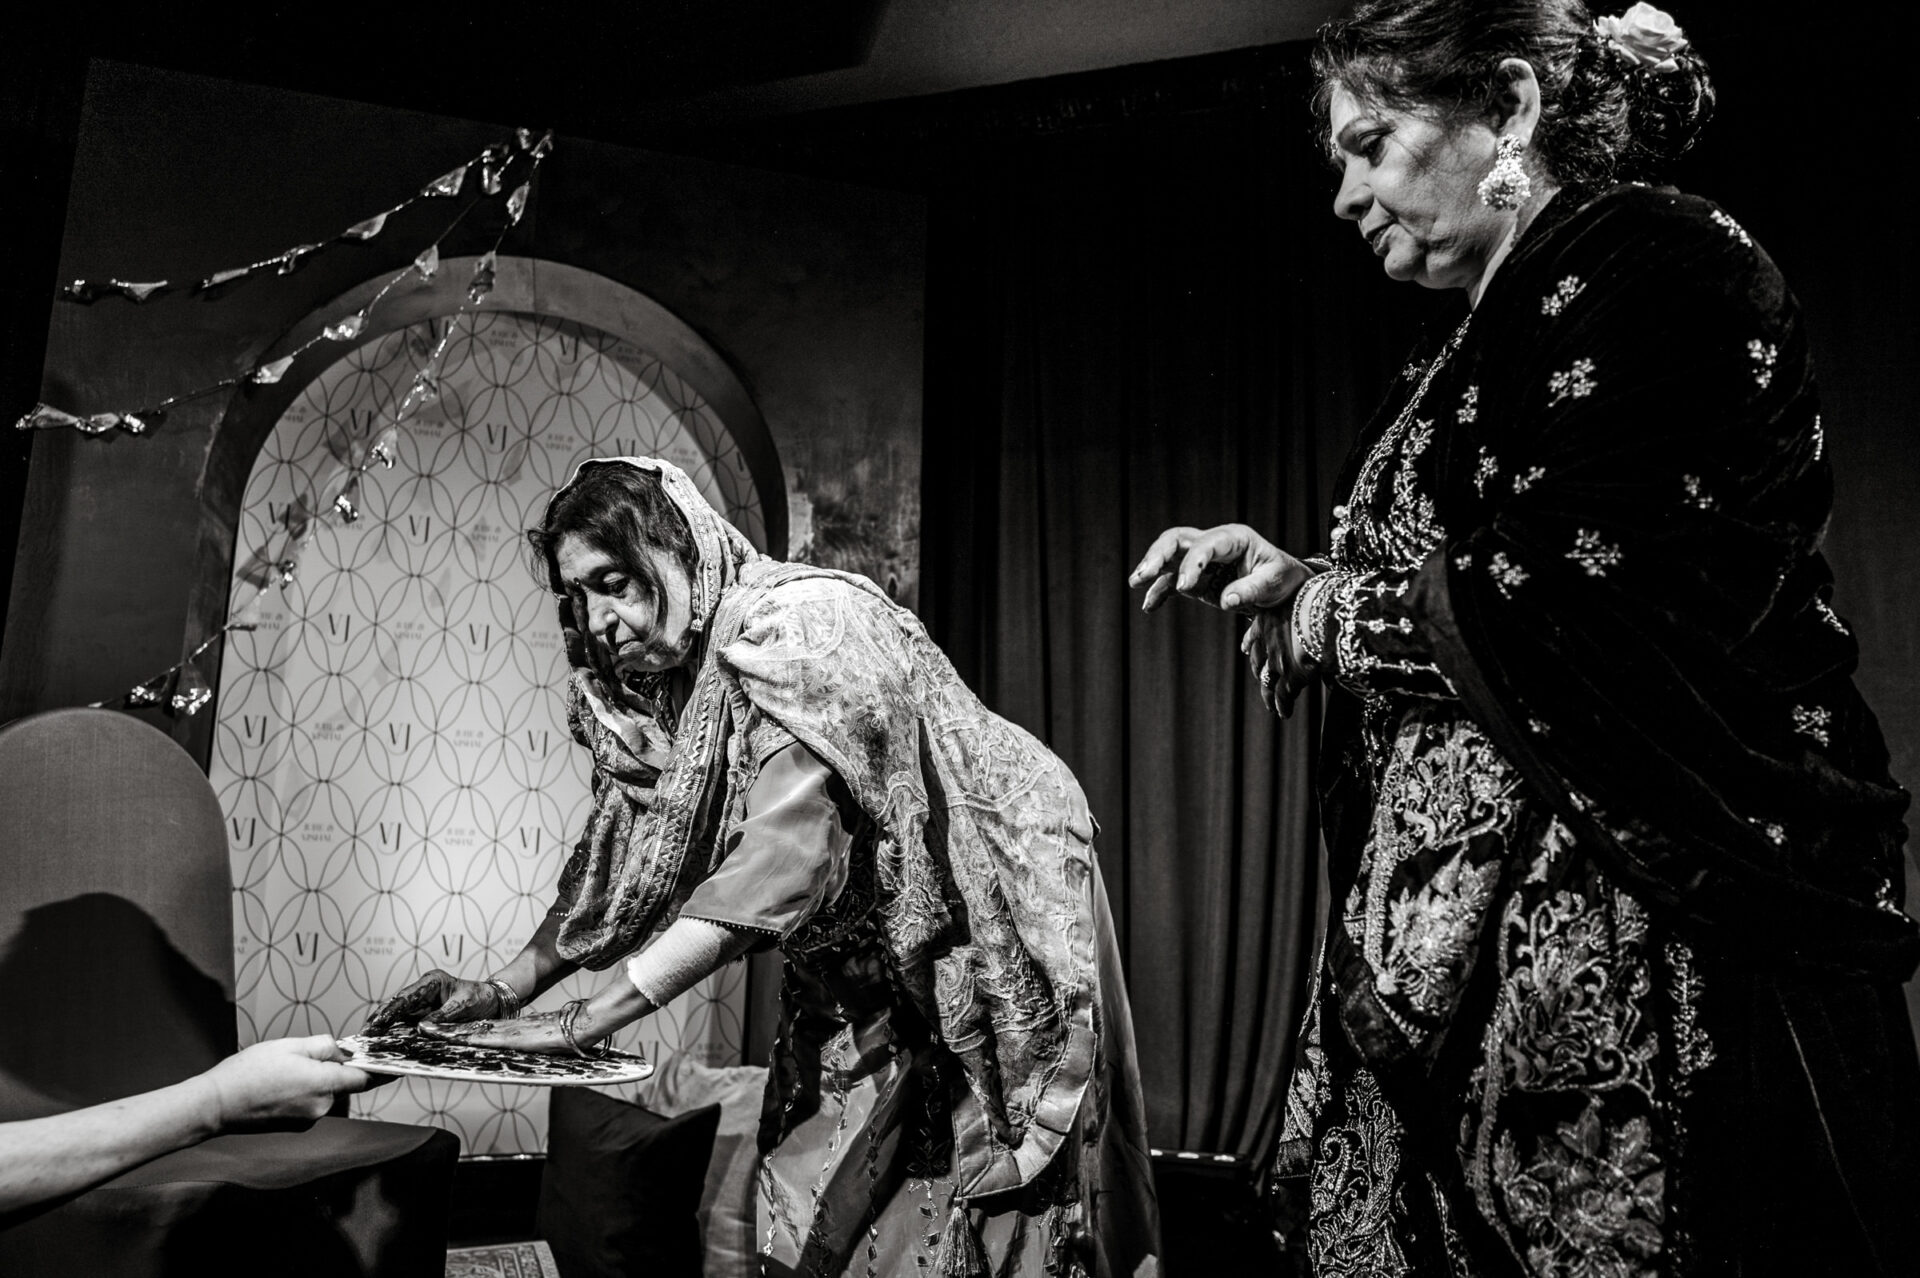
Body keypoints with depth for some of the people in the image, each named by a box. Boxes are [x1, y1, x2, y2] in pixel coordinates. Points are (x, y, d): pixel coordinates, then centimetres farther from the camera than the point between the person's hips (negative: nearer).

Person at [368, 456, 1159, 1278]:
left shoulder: (799, 632, -25)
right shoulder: (658, 686, -2)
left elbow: (782, 863, -33)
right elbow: (621, 861, 4)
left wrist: (586, 1019, -33)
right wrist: (505, 988, -8)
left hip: (986, 941, -7)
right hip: (866, 977, 7)